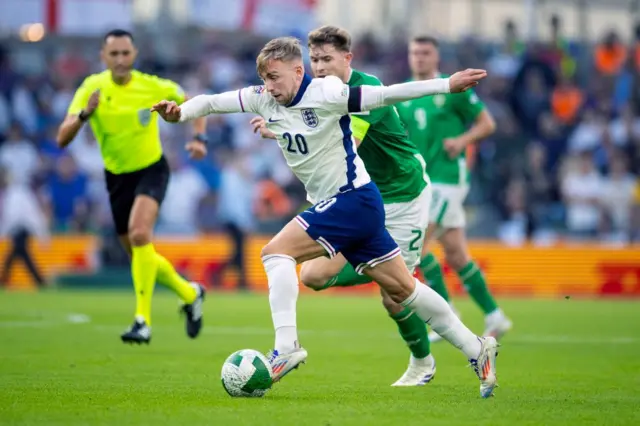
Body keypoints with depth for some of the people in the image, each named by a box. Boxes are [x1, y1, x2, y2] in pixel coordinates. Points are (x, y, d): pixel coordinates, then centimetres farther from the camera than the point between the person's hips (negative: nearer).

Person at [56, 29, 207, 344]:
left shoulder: (152, 87, -13)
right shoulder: (92, 88, -12)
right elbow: (62, 139, -19)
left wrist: (198, 138, -11)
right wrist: (84, 114, -36)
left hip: (151, 170, -3)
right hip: (117, 177, 3)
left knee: (139, 234, -29)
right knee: (140, 257, 10)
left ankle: (143, 320, -25)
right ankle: (189, 293, 37)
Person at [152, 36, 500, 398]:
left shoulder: (325, 94, -17)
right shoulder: (264, 100, 3)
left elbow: (385, 95, -18)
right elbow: (213, 102, 3)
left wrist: (446, 85, -22)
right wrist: (181, 112, -16)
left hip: (354, 198, -8)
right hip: (332, 205, 8)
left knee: (277, 252, -17)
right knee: (402, 288, 11)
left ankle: (287, 348, -21)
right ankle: (476, 348, 18)